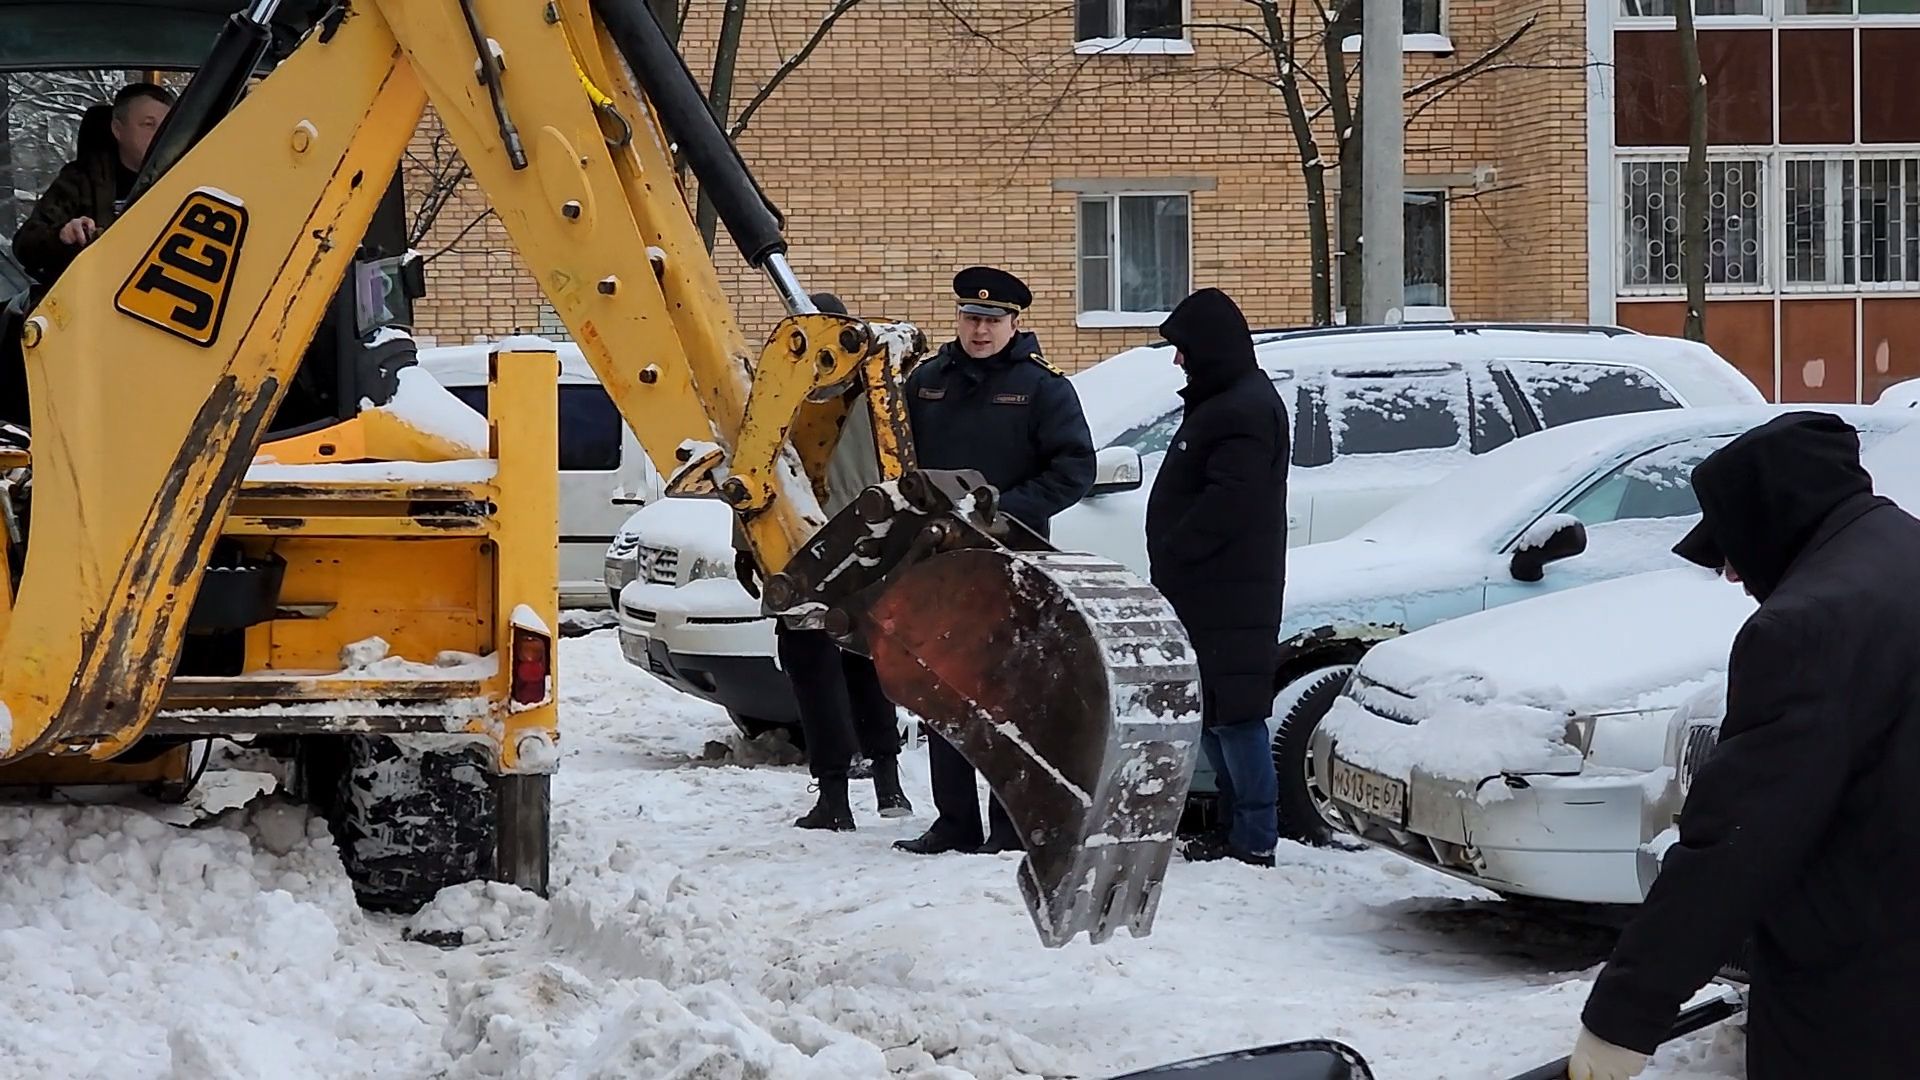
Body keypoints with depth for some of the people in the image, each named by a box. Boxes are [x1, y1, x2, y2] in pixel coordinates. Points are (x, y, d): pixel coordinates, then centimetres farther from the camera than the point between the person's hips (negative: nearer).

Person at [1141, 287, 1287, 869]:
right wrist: (1170, 564, 14)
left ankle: (1254, 838, -7)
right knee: (1213, 713, 15)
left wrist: (1171, 556, -17)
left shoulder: (1246, 408, -15)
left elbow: (1227, 500, -23)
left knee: (1233, 713, -9)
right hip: (1207, 593, 11)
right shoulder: (1220, 402, 19)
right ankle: (1236, 825, 22)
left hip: (1231, 596, -11)